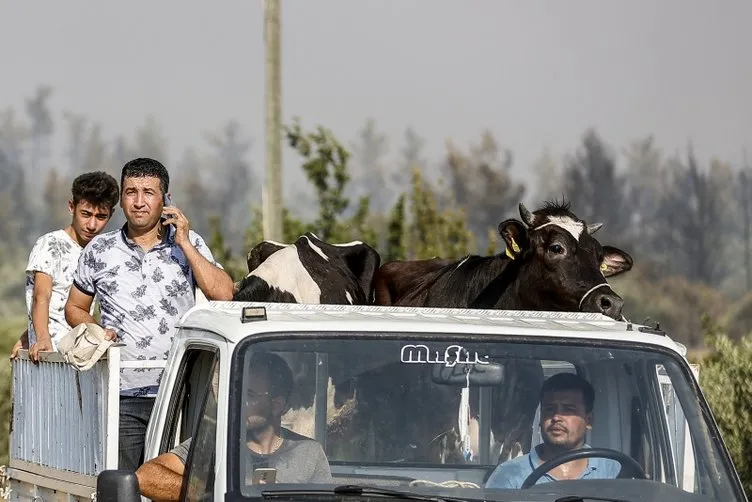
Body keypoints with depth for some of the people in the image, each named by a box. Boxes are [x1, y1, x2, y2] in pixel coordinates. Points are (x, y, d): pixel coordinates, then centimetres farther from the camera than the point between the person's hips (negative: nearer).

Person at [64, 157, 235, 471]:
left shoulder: (190, 243, 7)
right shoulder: (100, 250, 9)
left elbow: (223, 295, -6)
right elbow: (74, 308, 20)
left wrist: (184, 244, -8)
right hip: (123, 398, 0)